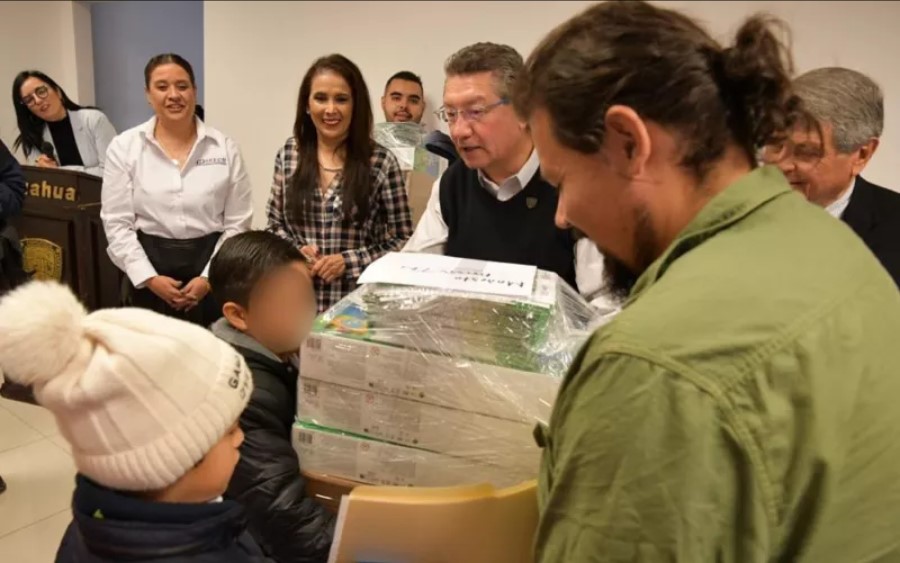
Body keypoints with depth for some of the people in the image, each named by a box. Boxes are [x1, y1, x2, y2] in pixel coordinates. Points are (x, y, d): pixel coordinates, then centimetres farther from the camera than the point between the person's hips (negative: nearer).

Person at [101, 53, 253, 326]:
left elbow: (238, 223, -1)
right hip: (150, 266, 0)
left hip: (211, 267, 0)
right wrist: (150, 278, -10)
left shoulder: (225, 147, 0)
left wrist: (208, 278, -9)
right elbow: (117, 223, -1)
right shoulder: (124, 147, 0)